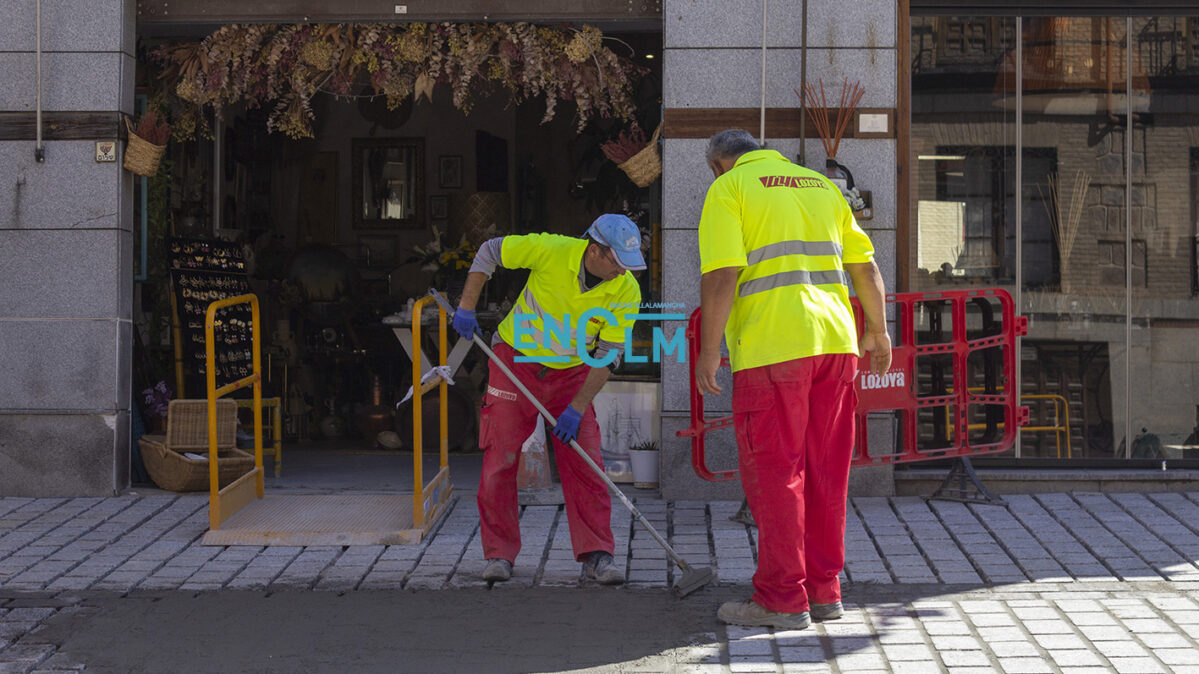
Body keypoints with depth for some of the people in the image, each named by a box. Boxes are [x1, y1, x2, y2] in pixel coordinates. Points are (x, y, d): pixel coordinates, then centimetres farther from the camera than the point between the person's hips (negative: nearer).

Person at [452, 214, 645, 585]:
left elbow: (607, 356, -13)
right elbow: (489, 252, -8)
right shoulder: (550, 250, -23)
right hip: (516, 360, -1)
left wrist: (577, 408, -18)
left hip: (571, 373, 2)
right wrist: (466, 308, -10)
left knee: (584, 464, -6)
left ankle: (596, 555, 1)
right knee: (500, 460, -4)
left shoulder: (626, 292, -17)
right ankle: (499, 553, 8)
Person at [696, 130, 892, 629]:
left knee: (773, 473, 1)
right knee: (825, 471, 12)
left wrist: (709, 351, -7)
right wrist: (878, 331, 27)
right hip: (836, 343, 6)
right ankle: (823, 592, 19)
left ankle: (782, 599, 4)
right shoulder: (820, 184, 19)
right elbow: (865, 267, 17)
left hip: (770, 349, -6)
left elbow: (721, 276, -11)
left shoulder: (728, 189, 1)